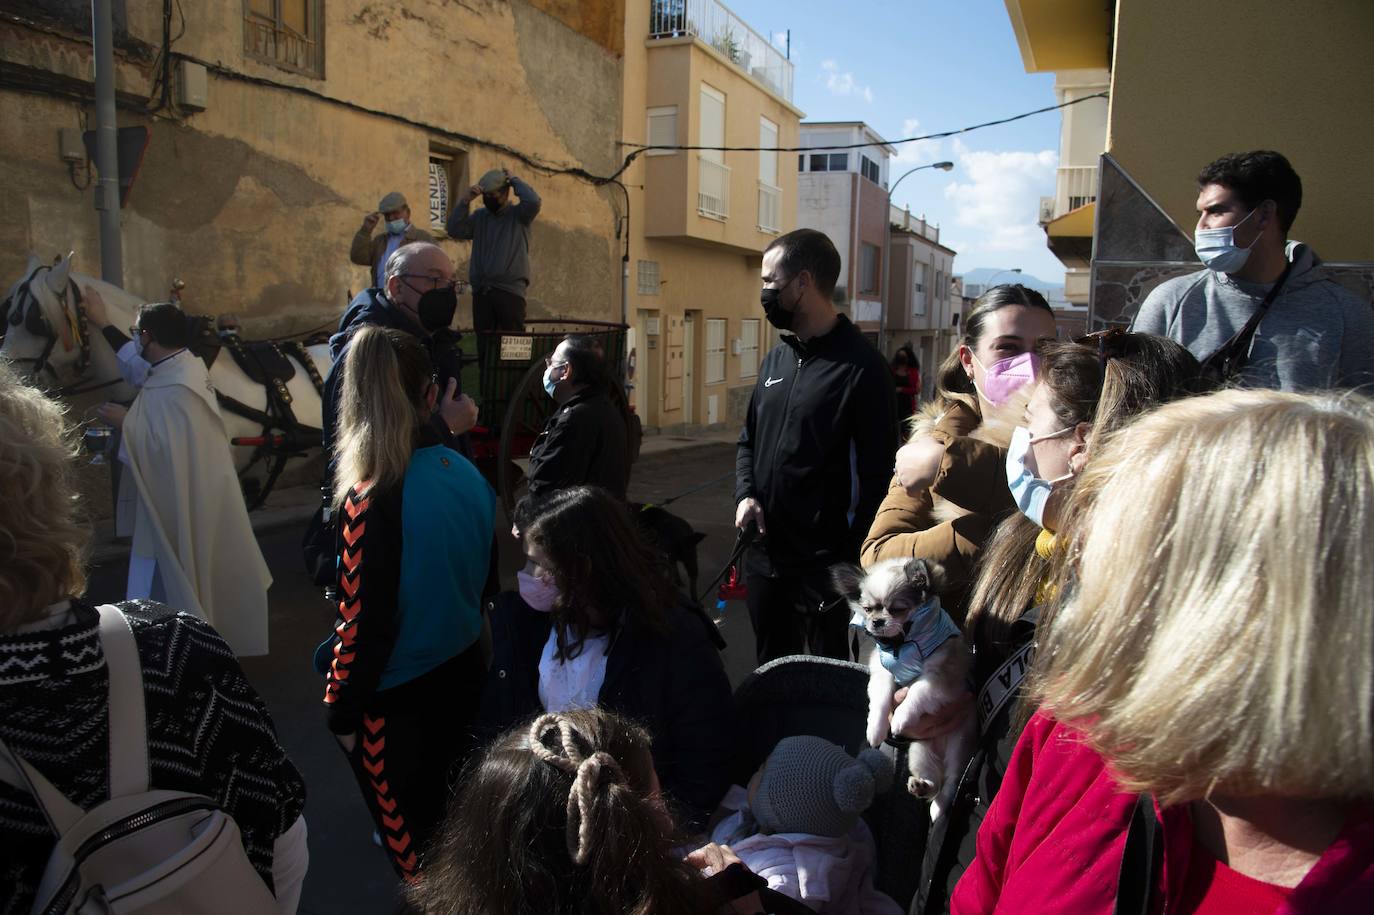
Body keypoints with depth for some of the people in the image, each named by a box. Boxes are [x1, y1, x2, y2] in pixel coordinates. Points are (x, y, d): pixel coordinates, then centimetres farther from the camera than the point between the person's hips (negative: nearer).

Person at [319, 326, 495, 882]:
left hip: (398, 700, -6)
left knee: (410, 844, 18)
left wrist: (341, 711, -7)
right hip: (462, 675, 6)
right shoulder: (466, 471, -7)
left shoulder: (372, 501, -26)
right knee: (451, 824, 27)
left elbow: (362, 624, -22)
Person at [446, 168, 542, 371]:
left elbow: (533, 201, -17)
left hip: (510, 291, -5)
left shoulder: (519, 215, 3)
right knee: (484, 346, 7)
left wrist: (513, 179, -3)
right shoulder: (480, 217, 15)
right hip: (481, 291, 5)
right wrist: (466, 201, -1)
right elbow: (454, 230, 5)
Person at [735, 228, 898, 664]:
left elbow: (877, 472, -15)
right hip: (763, 554, 7)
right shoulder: (776, 359, 10)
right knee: (770, 672, 21)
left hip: (823, 563, -7)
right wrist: (745, 493, -1)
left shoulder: (862, 366, -13)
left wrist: (852, 559, -17)